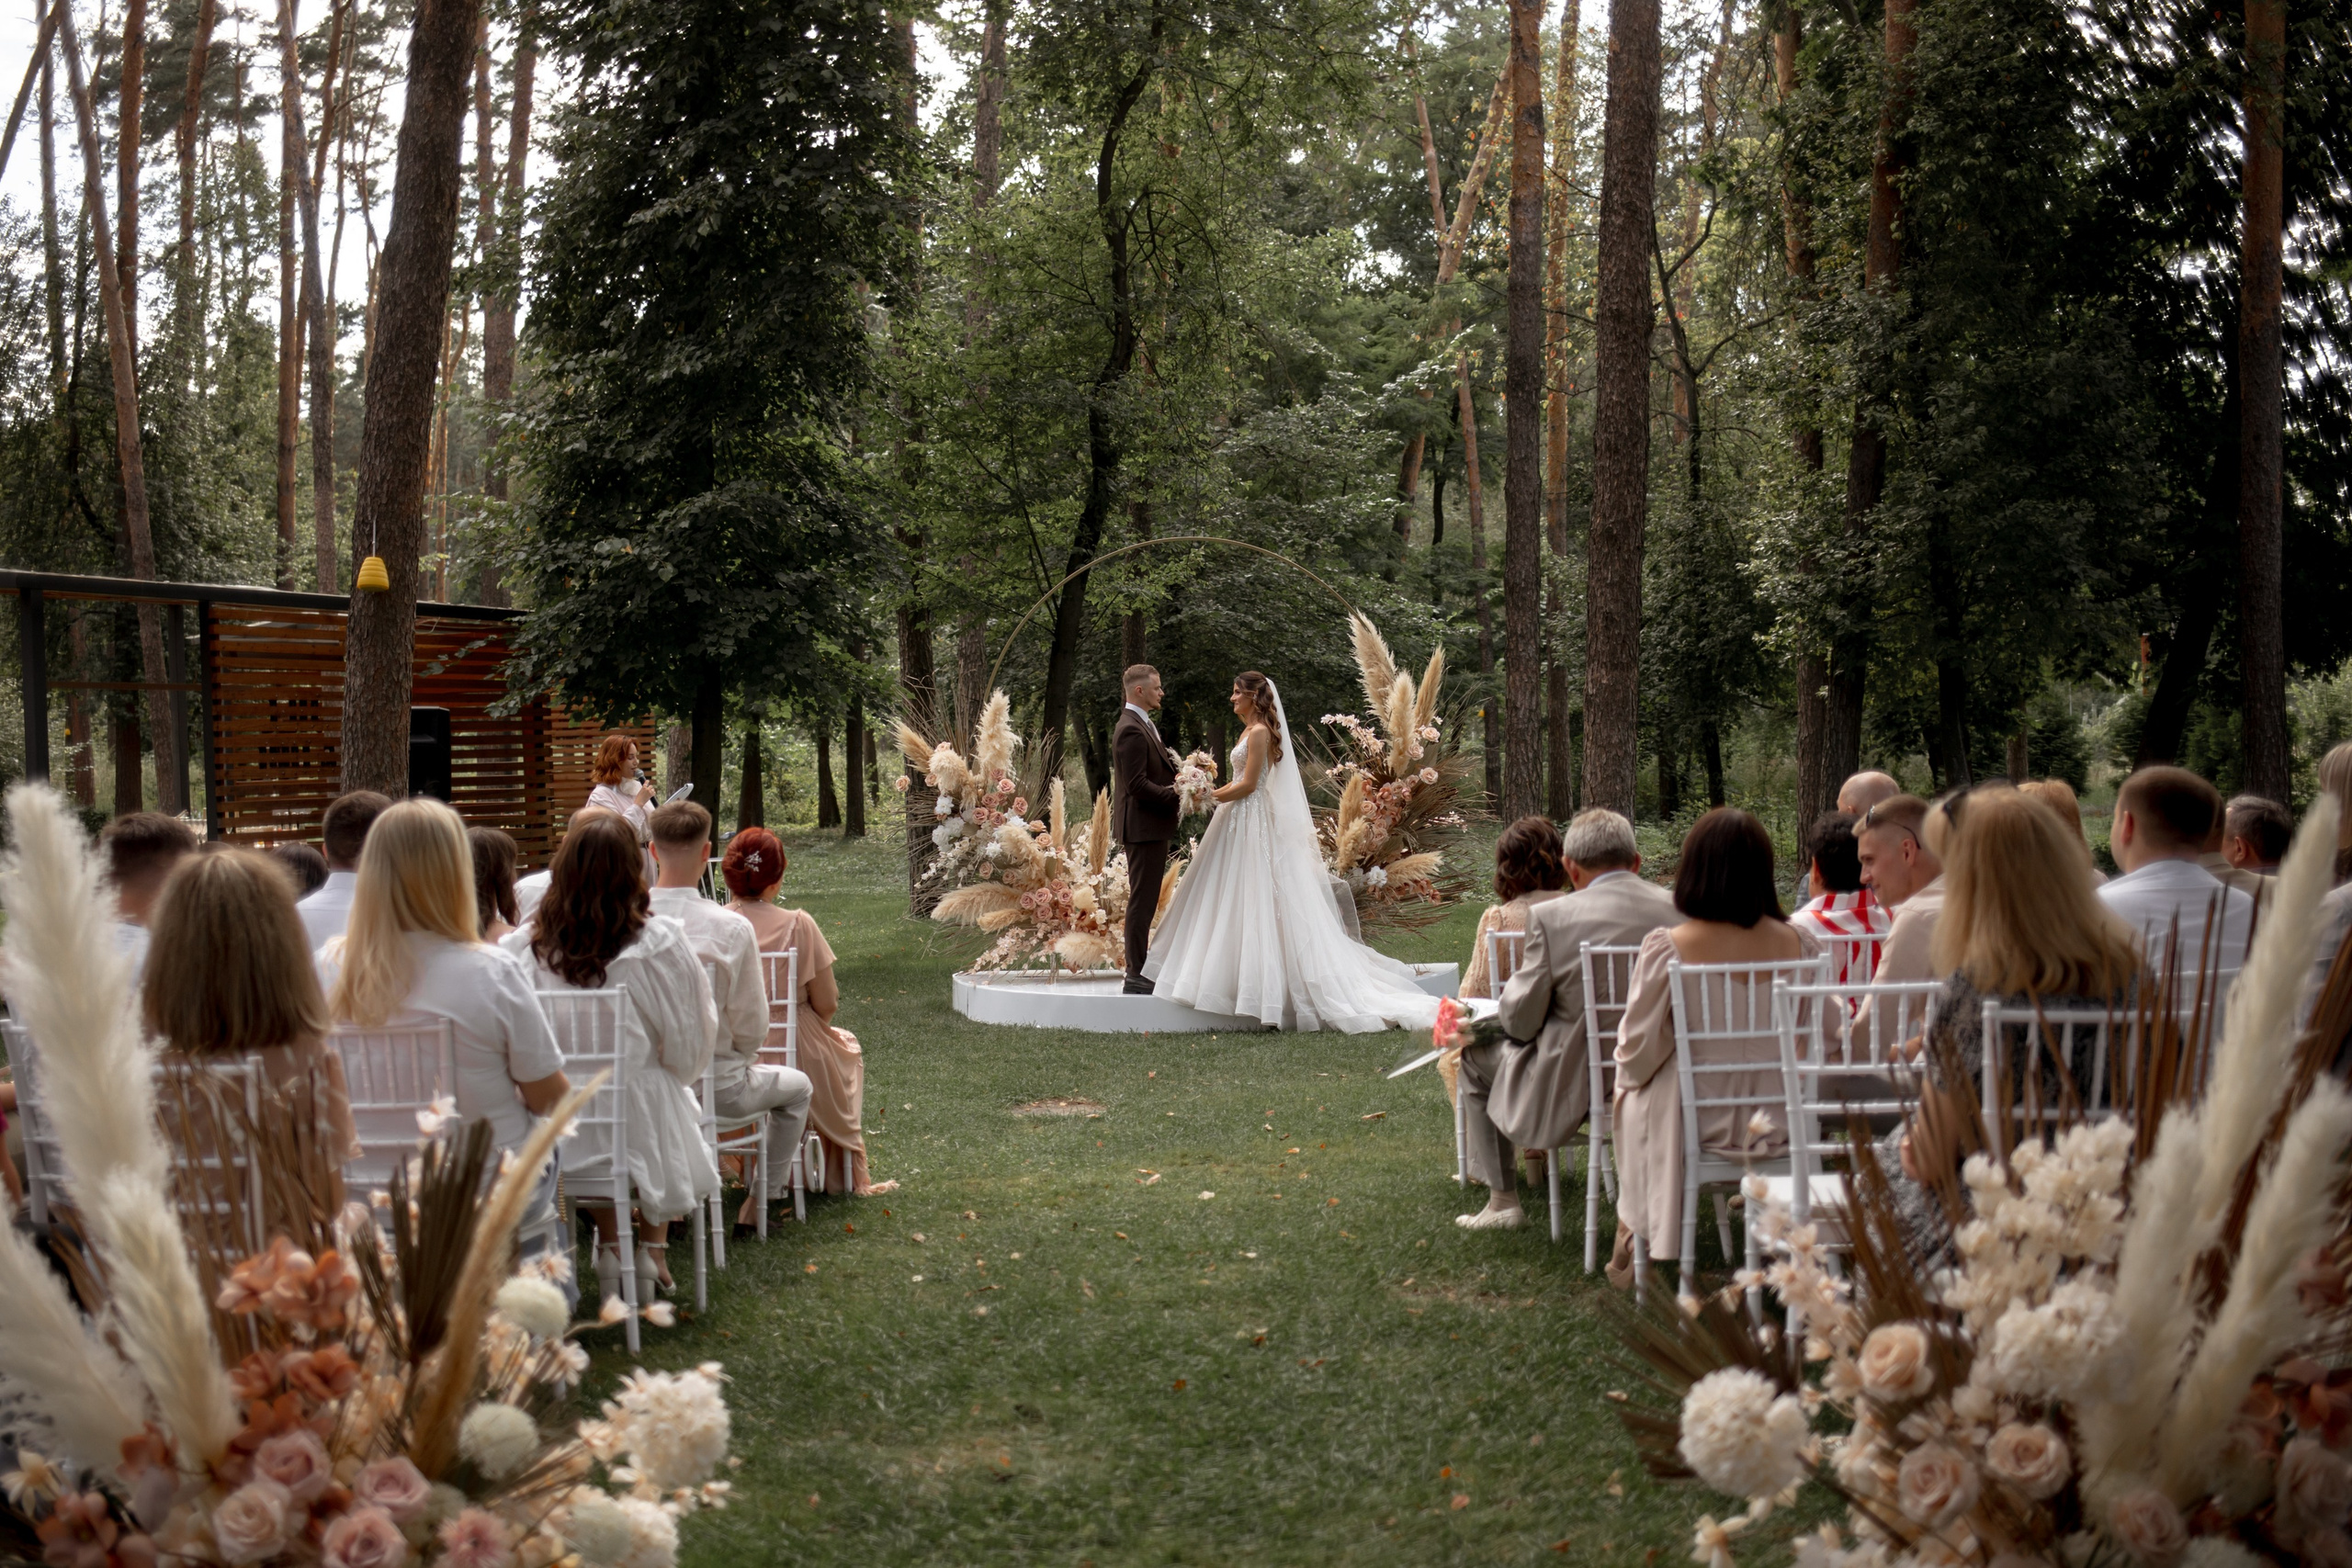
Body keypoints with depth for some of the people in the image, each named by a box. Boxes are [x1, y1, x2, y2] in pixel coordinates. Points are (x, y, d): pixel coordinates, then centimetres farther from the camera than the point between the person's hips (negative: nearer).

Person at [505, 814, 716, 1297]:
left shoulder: (522, 945, -10)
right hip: (638, 1125, -2)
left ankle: (609, 1248, 28)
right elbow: (687, 1047, -5)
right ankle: (652, 1249, 31)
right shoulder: (658, 943, -15)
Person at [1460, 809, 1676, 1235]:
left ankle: (1502, 1200, 25)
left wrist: (1514, 988, 13)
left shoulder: (1551, 917, -15)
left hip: (1571, 1090, -4)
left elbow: (1519, 1022, -10)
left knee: (1475, 1057, 22)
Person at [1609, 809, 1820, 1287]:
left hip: (1698, 1122, -3)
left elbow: (1639, 1055, -12)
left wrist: (1629, 1076, 12)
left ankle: (1633, 1241, 44)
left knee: (1631, 1099, 29)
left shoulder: (1666, 948, -20)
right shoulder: (1799, 944, -11)